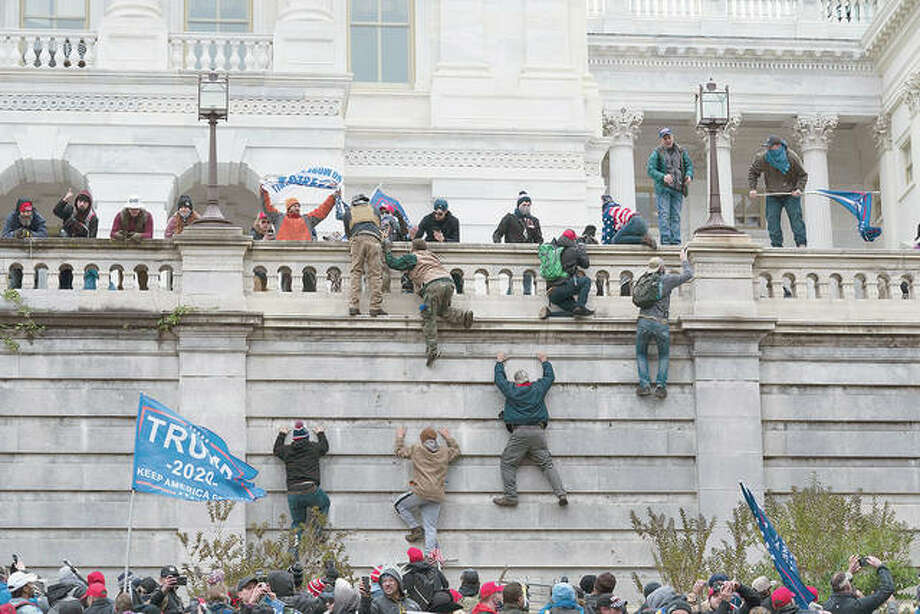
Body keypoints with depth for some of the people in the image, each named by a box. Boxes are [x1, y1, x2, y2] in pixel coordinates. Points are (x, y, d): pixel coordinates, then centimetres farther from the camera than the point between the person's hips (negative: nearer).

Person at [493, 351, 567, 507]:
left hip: (519, 433, -3)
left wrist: (500, 361, 43)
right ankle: (561, 493, -12)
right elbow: (550, 376, 31)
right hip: (538, 432, 3)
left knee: (508, 463, 3)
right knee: (547, 464, 2)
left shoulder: (510, 390, 8)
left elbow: (499, 377, 27)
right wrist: (544, 361, 47)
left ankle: (510, 496, -9)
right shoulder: (538, 388, 12)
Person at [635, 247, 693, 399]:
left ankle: (644, 385, 3)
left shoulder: (643, 280, 11)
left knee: (641, 354, 18)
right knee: (663, 355, 17)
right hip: (660, 324, -2)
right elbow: (688, 275, 12)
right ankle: (661, 385, 2)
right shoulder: (666, 279, 2)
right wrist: (684, 260, 28)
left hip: (643, 322, 2)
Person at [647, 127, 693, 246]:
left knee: (675, 215, 2)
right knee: (664, 214, -9)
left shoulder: (681, 152, 11)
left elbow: (689, 165, 15)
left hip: (677, 188, 3)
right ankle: (665, 240, -12)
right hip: (663, 188, -3)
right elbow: (650, 169, -7)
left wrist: (689, 176, -7)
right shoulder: (657, 153, -1)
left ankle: (675, 241, 3)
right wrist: (663, 177, -24)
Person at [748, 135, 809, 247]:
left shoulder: (792, 157, -13)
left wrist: (799, 188, -18)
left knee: (796, 217, -8)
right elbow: (752, 172, 8)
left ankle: (801, 244, -5)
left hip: (791, 194, -2)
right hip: (773, 195, 2)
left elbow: (803, 175, -2)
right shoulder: (763, 158, -9)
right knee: (772, 220, -5)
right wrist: (753, 188, -3)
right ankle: (776, 245, 0)